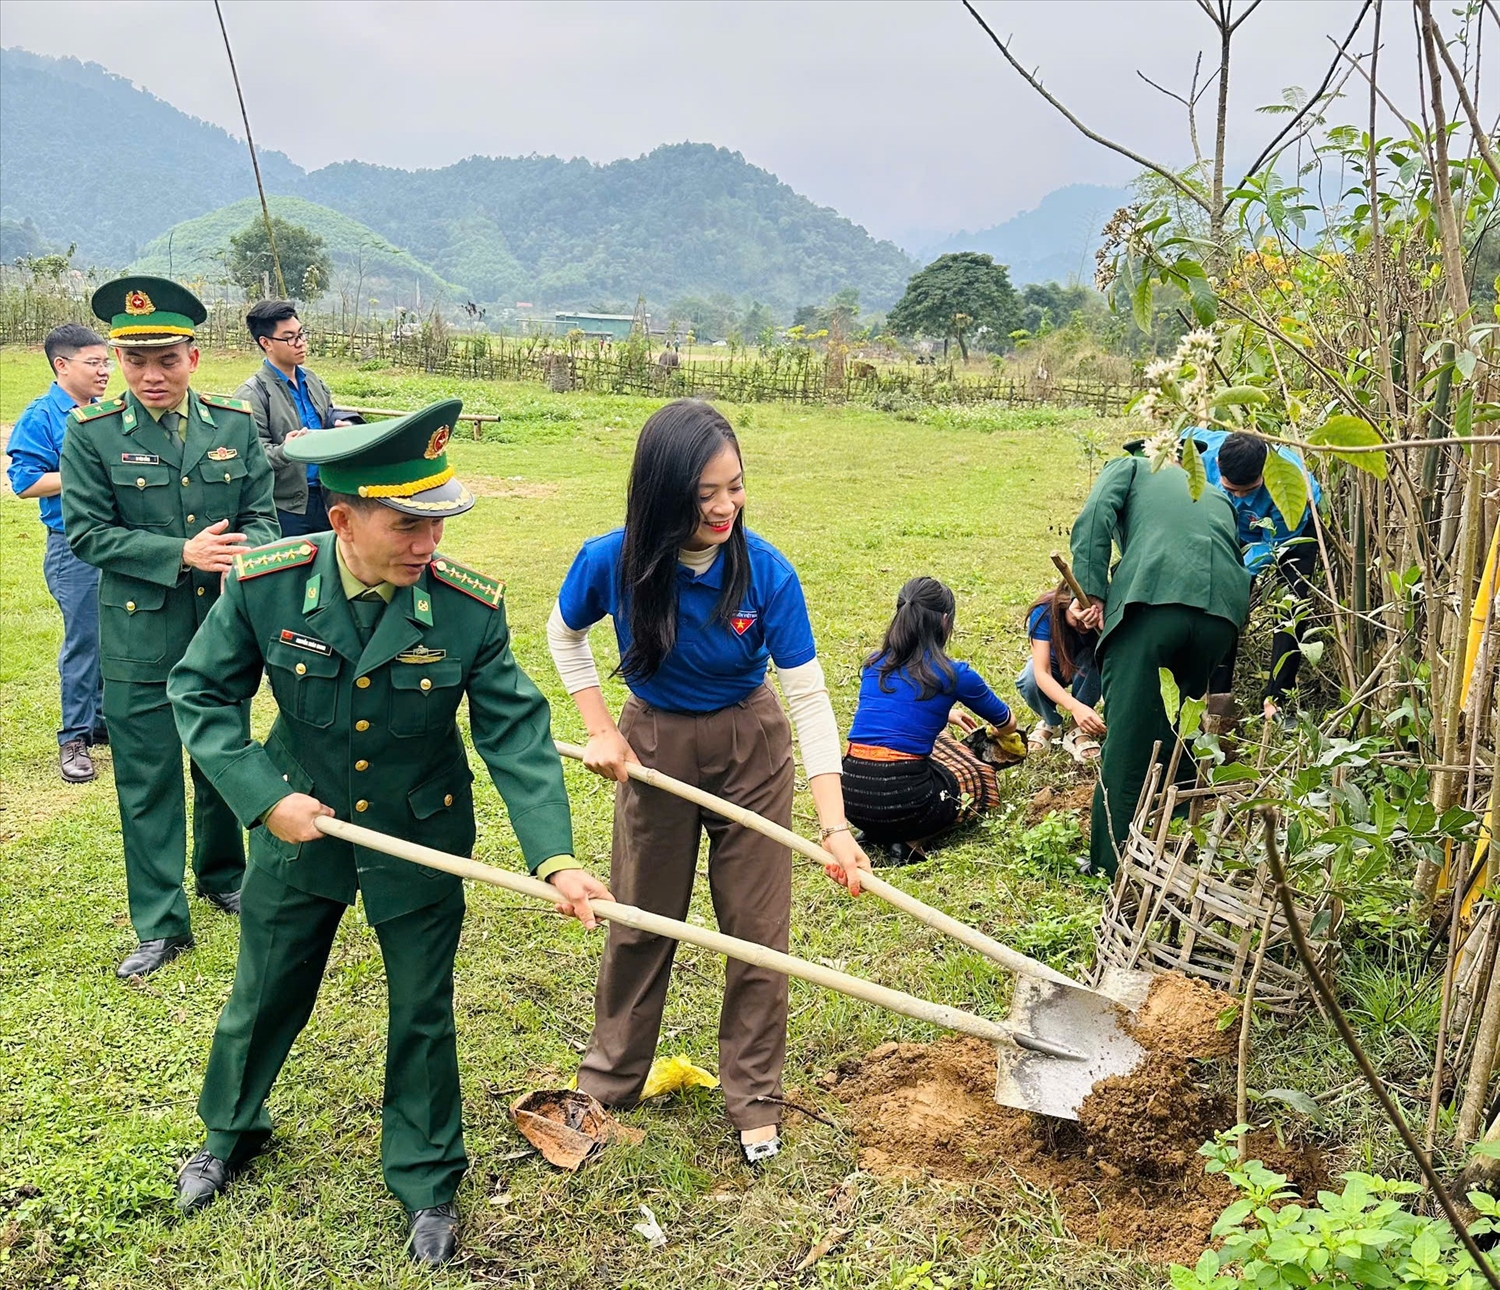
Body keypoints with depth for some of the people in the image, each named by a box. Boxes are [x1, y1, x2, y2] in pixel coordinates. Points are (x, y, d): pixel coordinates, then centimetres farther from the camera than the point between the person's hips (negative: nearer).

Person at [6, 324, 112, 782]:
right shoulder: (40, 417, -7)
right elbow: (26, 482, -13)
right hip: (75, 549, -6)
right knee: (83, 642, -2)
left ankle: (105, 720, 27)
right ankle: (74, 738, 10)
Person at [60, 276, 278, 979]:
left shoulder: (235, 422, 0)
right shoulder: (92, 432, -7)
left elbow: (260, 513, 3)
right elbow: (87, 532, -9)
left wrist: (246, 558, -19)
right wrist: (182, 554, -20)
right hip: (140, 636, -2)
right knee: (148, 781, 4)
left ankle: (223, 876, 40)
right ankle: (161, 925, 16)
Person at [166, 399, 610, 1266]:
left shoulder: (471, 607, -22)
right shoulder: (266, 584, -20)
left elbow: (518, 735, -20)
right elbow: (202, 691, -7)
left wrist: (556, 858, -31)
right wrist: (264, 797, -18)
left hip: (420, 844, -1)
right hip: (299, 832, 1)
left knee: (423, 1014, 13)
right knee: (265, 997, 21)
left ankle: (426, 1180, 39)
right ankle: (232, 1131, 53)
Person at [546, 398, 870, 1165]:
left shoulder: (766, 572, -25)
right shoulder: (612, 562, -22)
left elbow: (809, 697, -23)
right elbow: (564, 635, 1)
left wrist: (834, 825, -29)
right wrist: (601, 731, -6)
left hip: (750, 744, -1)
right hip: (654, 743, 1)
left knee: (758, 927, 6)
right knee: (640, 917, 15)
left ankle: (754, 1097, 27)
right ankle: (609, 1080, 37)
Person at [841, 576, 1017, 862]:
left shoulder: (875, 664, 11)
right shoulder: (954, 674, -1)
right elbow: (1007, 724, 19)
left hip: (850, 796, 6)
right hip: (901, 800, -5)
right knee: (983, 780, 23)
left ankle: (878, 832, 14)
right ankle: (912, 840, 1)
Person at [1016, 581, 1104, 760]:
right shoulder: (1044, 612, -34)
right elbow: (1041, 672, -40)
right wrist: (1074, 707, -56)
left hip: (1087, 669, 1)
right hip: (1054, 665, -1)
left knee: (1095, 659, -34)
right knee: (1029, 682, -33)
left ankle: (1078, 730, -15)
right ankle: (1050, 722, 0)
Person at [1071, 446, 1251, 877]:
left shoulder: (1129, 468, 26)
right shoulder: (1218, 497, 39)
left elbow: (1093, 518, 6)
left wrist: (1094, 594, 1)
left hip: (1153, 598, -4)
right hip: (1223, 609, 5)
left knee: (1127, 738, -1)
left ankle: (1110, 862, 3)